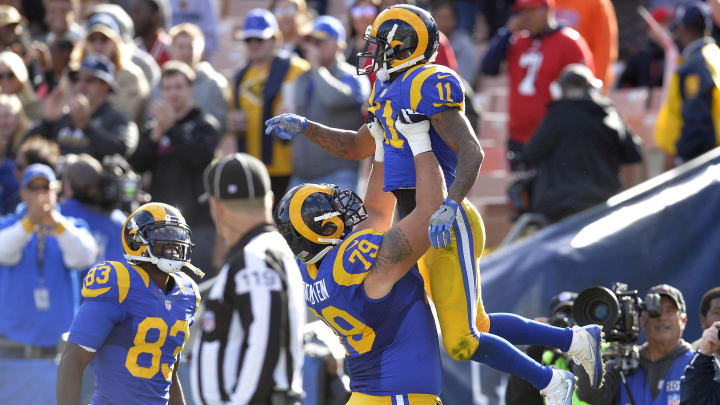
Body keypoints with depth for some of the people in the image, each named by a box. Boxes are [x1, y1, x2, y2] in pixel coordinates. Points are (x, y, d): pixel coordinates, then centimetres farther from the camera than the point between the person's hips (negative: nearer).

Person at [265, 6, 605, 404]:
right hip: (428, 232, 10)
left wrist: (449, 205, -35)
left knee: (462, 342, -11)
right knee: (478, 329, 17)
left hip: (448, 228, -10)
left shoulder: (430, 86, -14)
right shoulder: (390, 92, 16)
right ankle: (577, 341, 29)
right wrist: (305, 128, 20)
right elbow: (358, 146, 31)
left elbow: (471, 151, -22)